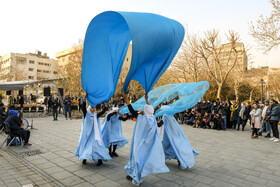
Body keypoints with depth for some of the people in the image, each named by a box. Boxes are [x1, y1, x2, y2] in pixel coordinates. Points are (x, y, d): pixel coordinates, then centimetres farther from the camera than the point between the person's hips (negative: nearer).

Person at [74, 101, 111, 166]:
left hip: (94, 133, 1)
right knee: (85, 145, 6)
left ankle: (100, 159, -1)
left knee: (96, 145, -5)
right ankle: (84, 158, 25)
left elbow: (102, 112, 0)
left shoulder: (96, 115, 6)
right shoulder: (86, 114, -2)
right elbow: (83, 108, -17)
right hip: (86, 133, -1)